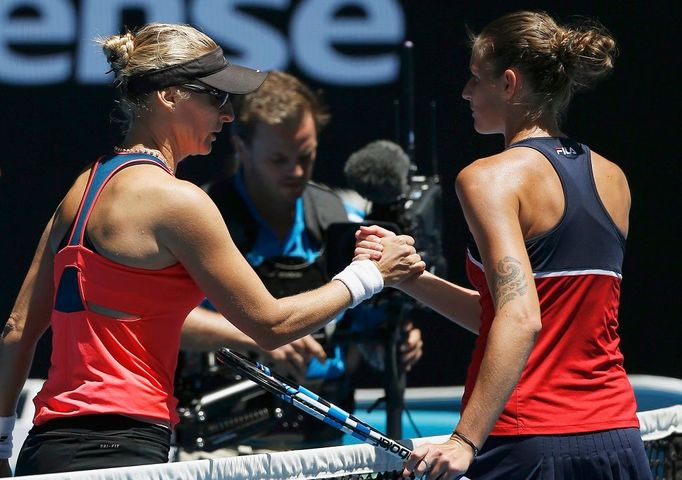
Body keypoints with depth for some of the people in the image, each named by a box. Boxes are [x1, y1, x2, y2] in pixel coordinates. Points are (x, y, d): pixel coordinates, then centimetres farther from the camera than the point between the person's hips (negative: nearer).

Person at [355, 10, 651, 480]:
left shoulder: (492, 177, -8)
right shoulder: (612, 179, 13)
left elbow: (520, 321, -21)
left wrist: (466, 440, -25)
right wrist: (411, 275, 14)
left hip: (528, 442, -7)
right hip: (618, 440, 7)